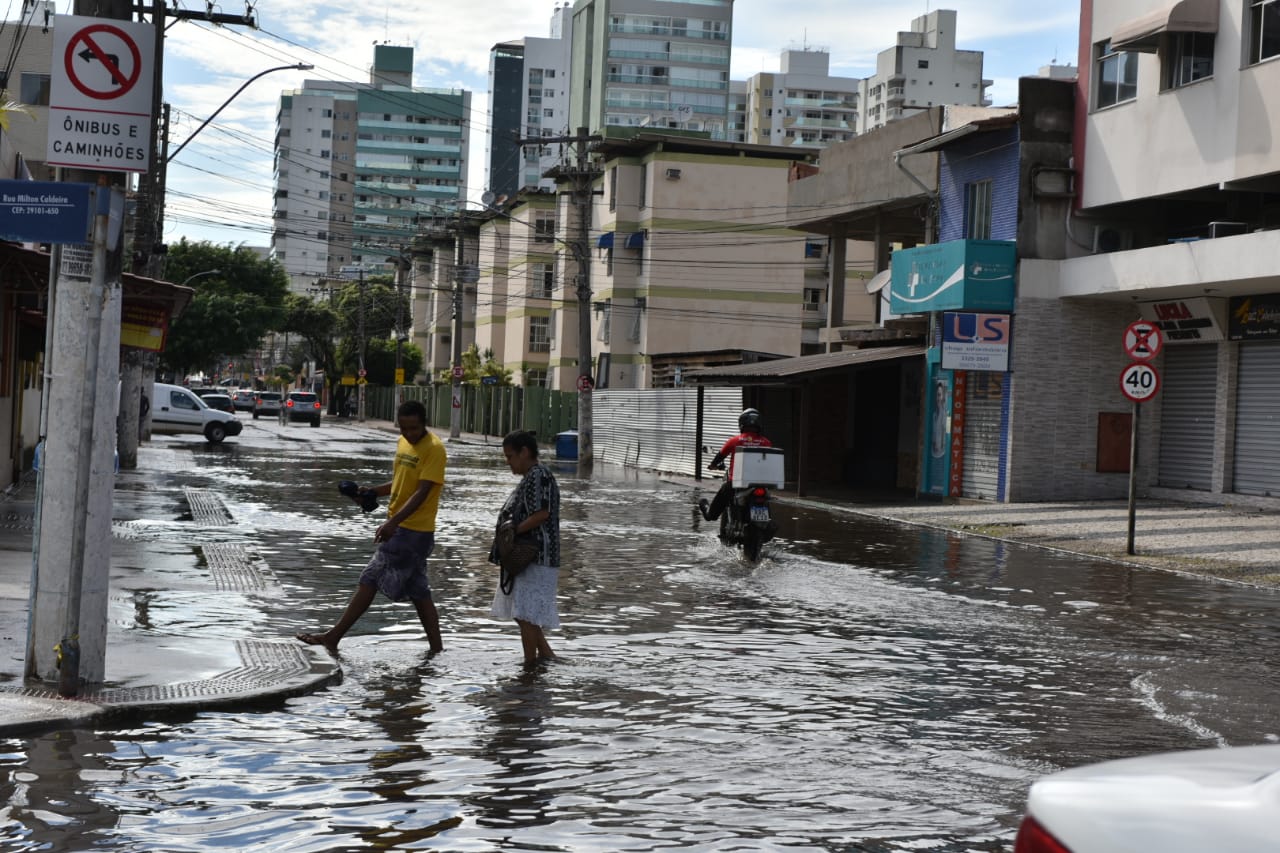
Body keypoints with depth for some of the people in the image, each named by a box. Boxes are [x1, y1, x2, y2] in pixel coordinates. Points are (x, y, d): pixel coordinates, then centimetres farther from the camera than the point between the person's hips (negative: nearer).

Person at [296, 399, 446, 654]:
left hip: (412, 530, -9)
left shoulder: (434, 449, -17)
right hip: (400, 527, 9)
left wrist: (392, 522, -32)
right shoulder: (403, 442, 11)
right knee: (418, 590, 11)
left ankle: (333, 636, 2)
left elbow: (422, 492, -23)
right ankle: (436, 648, 15)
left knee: (370, 581, -5)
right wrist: (370, 492, 3)